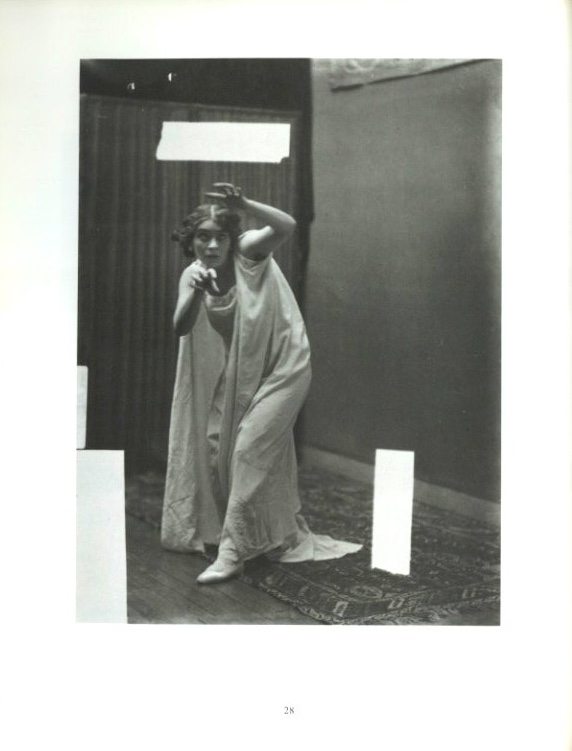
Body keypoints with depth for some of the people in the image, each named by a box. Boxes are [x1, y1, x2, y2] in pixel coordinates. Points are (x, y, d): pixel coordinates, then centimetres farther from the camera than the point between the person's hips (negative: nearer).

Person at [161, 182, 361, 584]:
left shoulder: (248, 252, -18)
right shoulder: (192, 275, -6)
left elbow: (287, 226, -37)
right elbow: (181, 327, -21)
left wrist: (243, 205, -51)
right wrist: (197, 291, -38)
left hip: (284, 364, -7)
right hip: (241, 371, 7)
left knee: (249, 448, -15)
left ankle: (233, 550, -6)